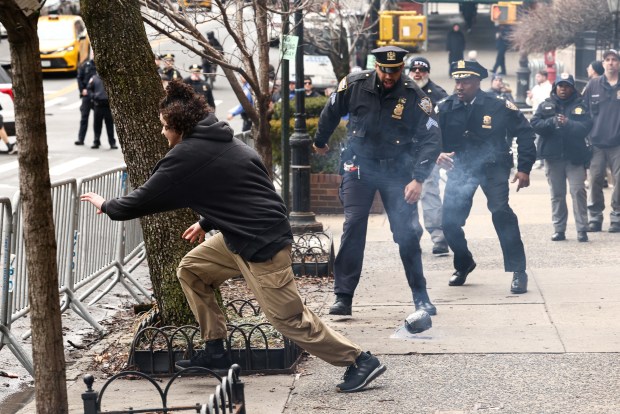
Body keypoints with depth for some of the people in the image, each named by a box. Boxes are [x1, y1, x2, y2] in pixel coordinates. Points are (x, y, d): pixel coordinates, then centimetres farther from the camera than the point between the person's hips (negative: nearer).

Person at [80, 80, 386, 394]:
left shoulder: (186, 156, -13)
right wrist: (206, 223, 26)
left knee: (289, 318, -5)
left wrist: (107, 206, 11)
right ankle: (215, 352, 20)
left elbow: (145, 199, -5)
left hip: (262, 244, -10)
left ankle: (360, 362, 1)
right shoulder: (222, 141, 13)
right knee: (191, 270, 15)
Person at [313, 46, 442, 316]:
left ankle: (421, 297, 11)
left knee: (406, 233, -1)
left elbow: (431, 139, -13)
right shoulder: (354, 85, -8)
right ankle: (343, 298, -6)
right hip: (359, 167, 1)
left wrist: (418, 179, -22)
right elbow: (330, 113, 11)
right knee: (353, 228, -9)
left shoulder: (414, 96, -12)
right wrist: (320, 142, 25)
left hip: (397, 171, 0)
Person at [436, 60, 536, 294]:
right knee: (449, 221, -3)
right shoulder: (445, 108, -6)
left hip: (492, 166, -3)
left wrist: (524, 168, -8)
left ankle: (518, 272, -14)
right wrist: (438, 154, -25)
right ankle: (463, 264, 28)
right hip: (460, 167, 3)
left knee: (500, 210, -23)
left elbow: (524, 132, -3)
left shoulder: (498, 106, -12)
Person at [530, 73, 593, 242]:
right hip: (553, 156, 2)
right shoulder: (545, 106, 9)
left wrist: (568, 123, -22)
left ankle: (582, 230, -7)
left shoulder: (579, 106, 4)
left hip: (575, 157, -2)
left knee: (578, 191, -9)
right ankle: (559, 230, 13)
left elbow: (586, 127, -8)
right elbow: (534, 124, -3)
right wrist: (552, 121, -17)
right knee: (557, 194, 7)